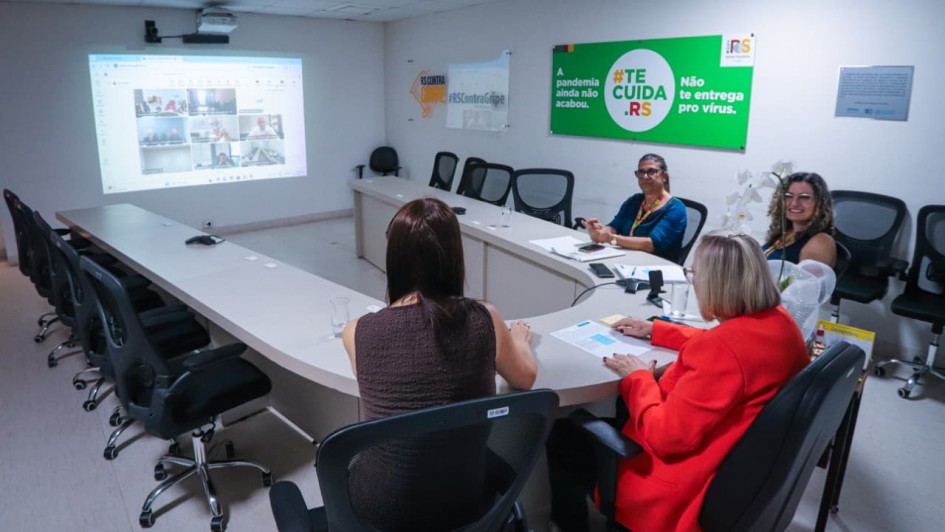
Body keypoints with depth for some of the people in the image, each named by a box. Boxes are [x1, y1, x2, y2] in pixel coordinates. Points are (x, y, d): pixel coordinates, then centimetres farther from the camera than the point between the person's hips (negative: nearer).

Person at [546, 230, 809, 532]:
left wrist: (637, 378, -15)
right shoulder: (779, 319, -7)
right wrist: (656, 330, 15)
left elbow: (664, 436, -30)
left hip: (686, 485, -9)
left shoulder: (722, 350, -35)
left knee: (563, 433, 7)